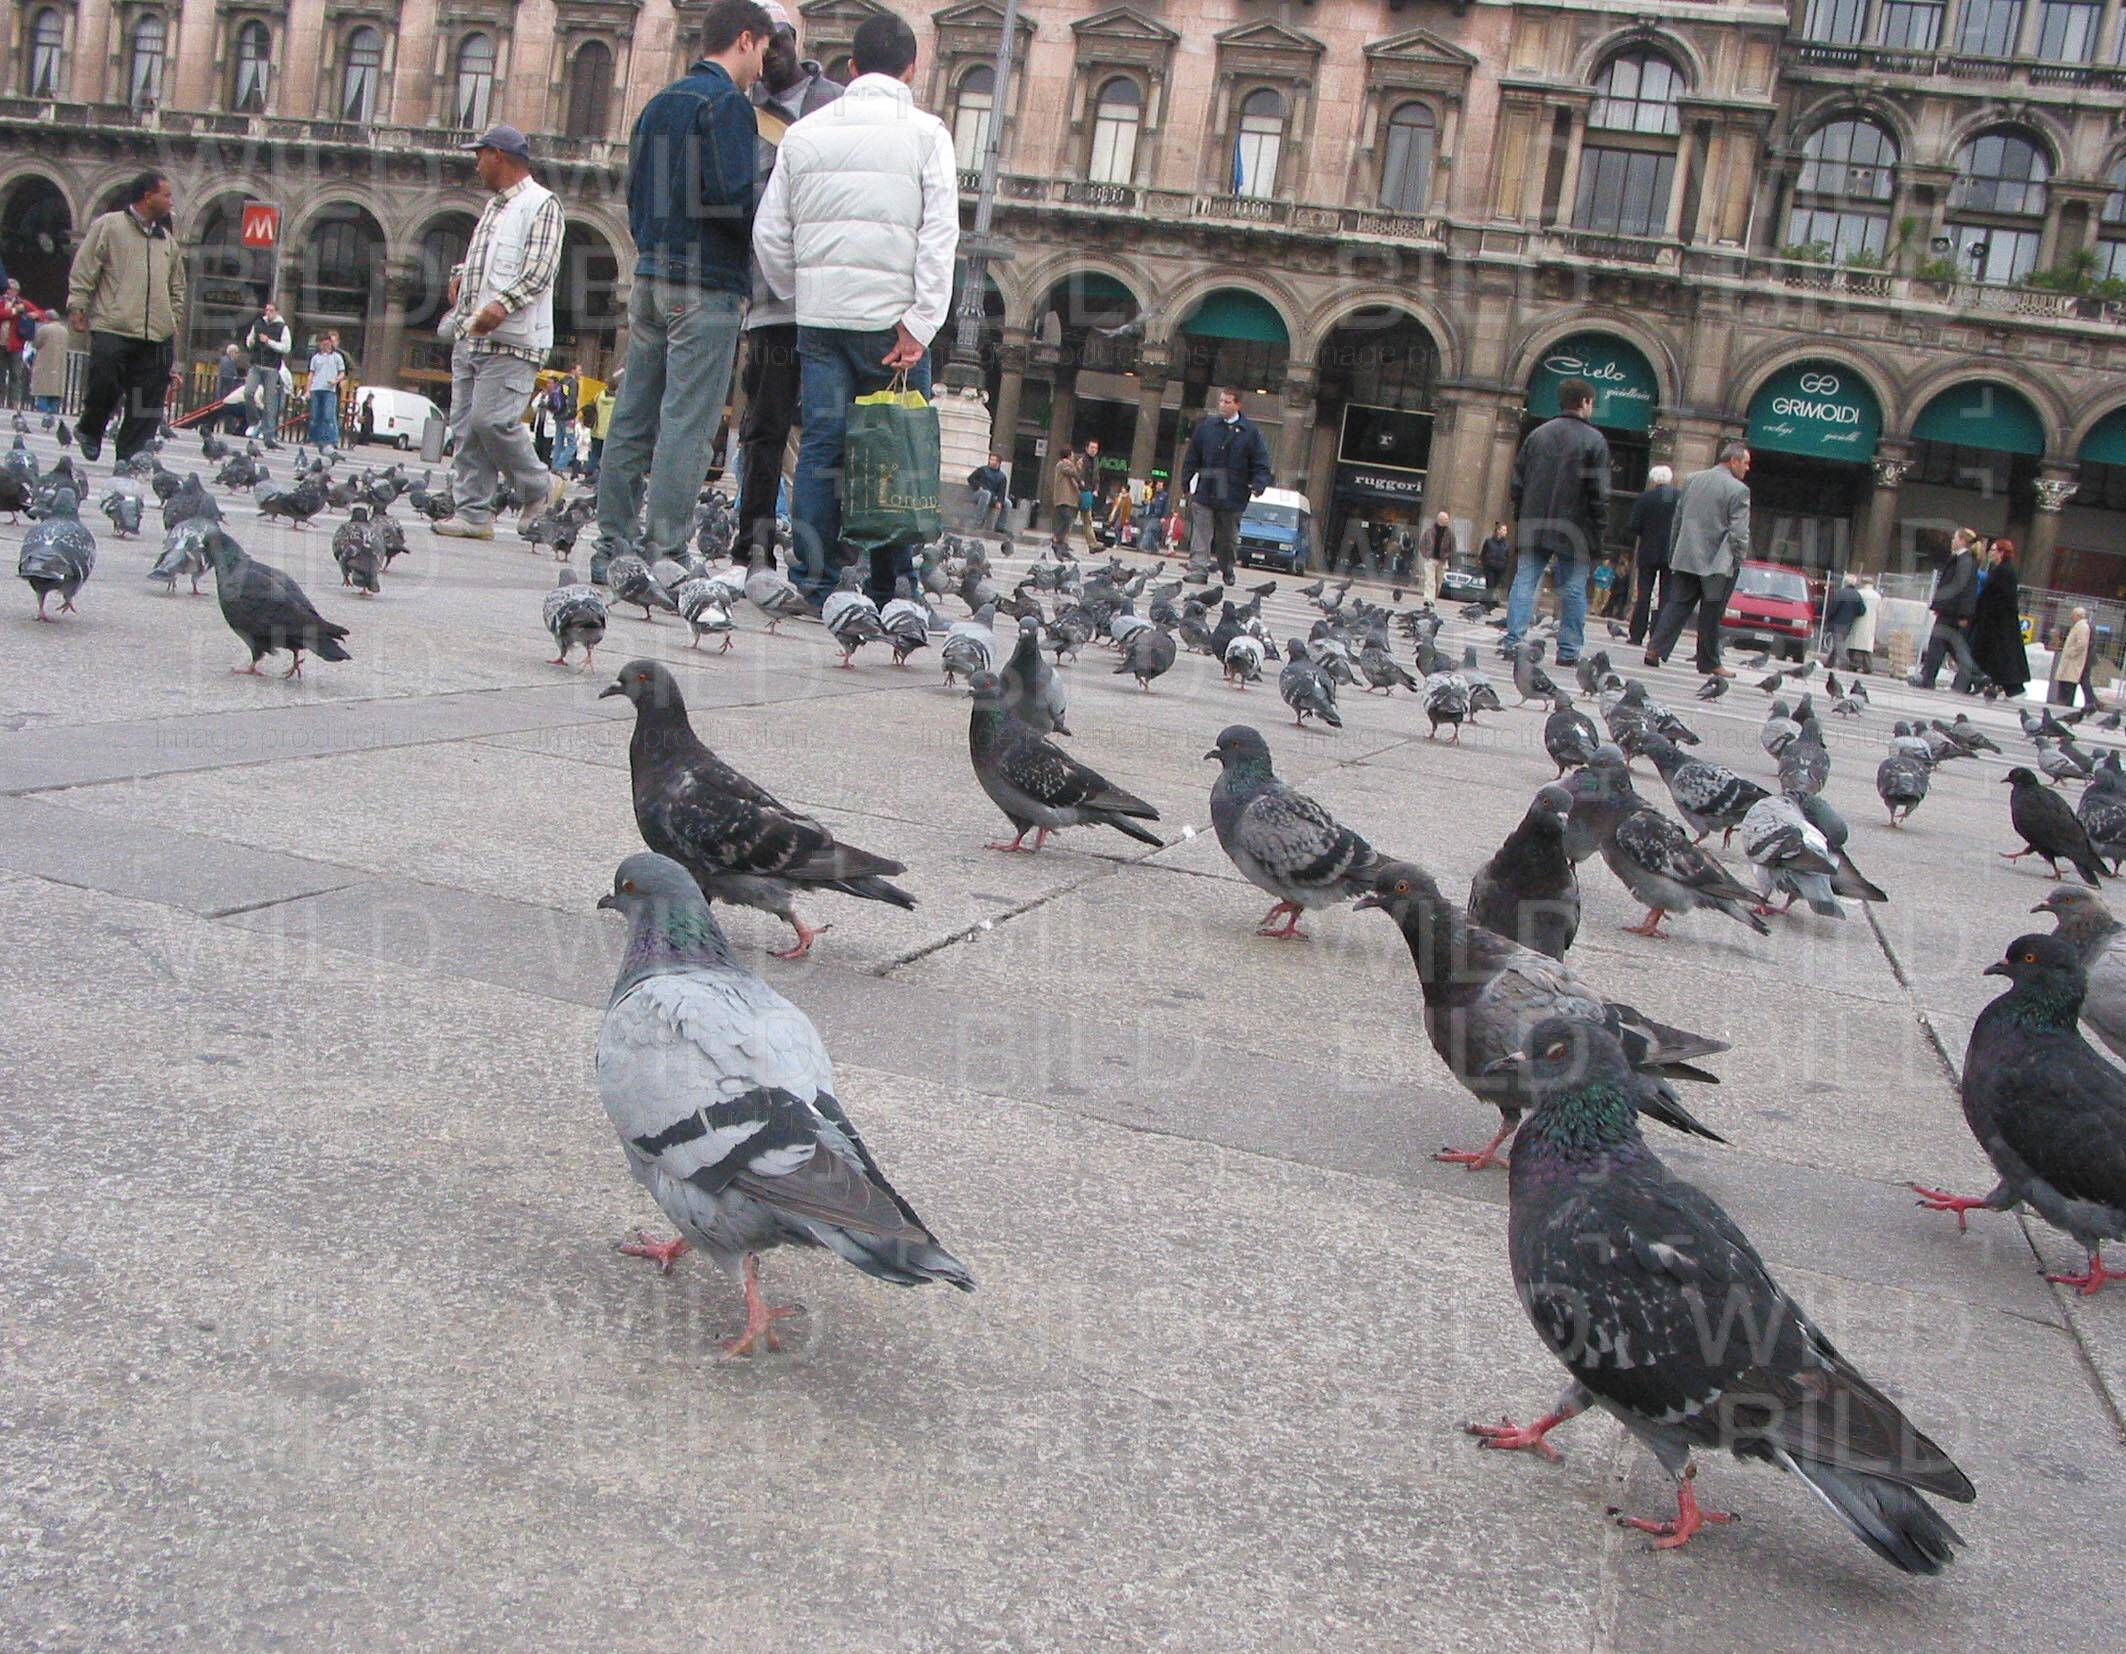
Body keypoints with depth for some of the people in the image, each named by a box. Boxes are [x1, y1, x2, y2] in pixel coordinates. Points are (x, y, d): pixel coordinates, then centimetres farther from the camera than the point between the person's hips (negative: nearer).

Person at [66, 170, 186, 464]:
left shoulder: (168, 240, 20)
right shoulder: (108, 226, 4)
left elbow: (177, 290, 24)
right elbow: (83, 270, 0)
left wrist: (174, 321, 17)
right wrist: (77, 307, -7)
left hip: (157, 337, 5)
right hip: (113, 329, -5)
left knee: (148, 409, -1)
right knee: (104, 386, -10)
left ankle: (129, 460, 4)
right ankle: (89, 431, 18)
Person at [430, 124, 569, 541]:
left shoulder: (541, 203, -4)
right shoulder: (492, 207, 24)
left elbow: (541, 268, -15)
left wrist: (503, 304, -27)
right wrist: (461, 276, 16)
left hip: (511, 339, -9)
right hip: (469, 335, 9)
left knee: (491, 419, -16)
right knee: (465, 426, 2)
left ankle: (540, 487, 4)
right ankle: (473, 513, 4)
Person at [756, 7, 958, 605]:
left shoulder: (805, 132, 9)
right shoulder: (925, 132, 1)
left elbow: (770, 232, 9)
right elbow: (939, 235, -8)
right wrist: (920, 322, -10)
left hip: (820, 315, 3)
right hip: (893, 316, -3)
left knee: (820, 446, 5)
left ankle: (814, 578, 2)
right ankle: (890, 586, 2)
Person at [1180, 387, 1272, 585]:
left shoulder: (1250, 432, -2)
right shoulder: (1207, 427, 5)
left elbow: (1262, 464, -3)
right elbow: (1192, 457, 10)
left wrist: (1258, 485, -17)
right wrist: (1186, 481, 4)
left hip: (1232, 498, -1)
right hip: (1205, 493, 1)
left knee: (1228, 537, 11)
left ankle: (1227, 572, 28)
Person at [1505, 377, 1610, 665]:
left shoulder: (1537, 435, 8)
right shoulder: (1594, 441, -6)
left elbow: (1518, 482, 10)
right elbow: (1600, 493, -9)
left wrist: (1521, 519, 16)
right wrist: (1597, 533, -3)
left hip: (1534, 526, 4)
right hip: (1574, 530, -4)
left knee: (1524, 582, 5)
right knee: (1573, 590, 3)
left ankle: (1513, 641, -3)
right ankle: (1568, 650, 4)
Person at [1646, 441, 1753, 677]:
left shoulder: (1693, 481, 10)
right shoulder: (1738, 490, -10)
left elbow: (1678, 520, 14)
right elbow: (1739, 533, -14)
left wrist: (1674, 554, 20)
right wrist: (1738, 560, -2)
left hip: (1685, 559, 5)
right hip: (1717, 561, -5)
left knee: (1677, 605, 8)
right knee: (1711, 614, 2)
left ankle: (1655, 648, -3)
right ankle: (1709, 663, 10)